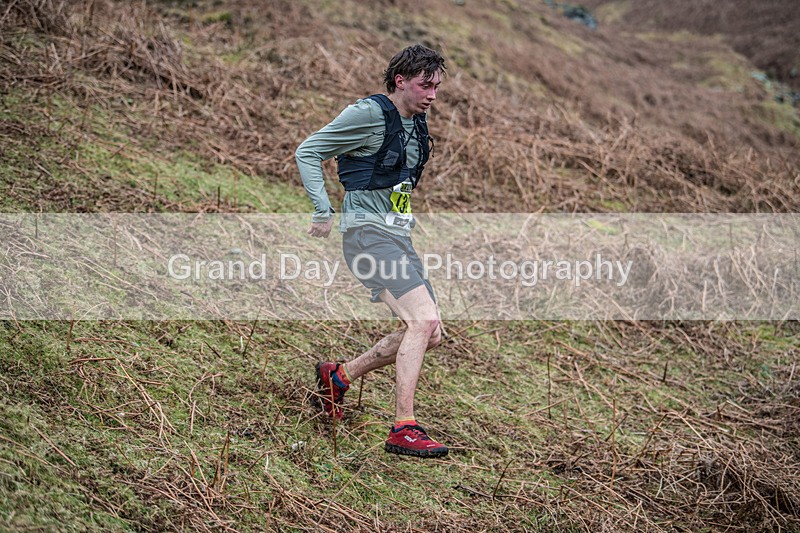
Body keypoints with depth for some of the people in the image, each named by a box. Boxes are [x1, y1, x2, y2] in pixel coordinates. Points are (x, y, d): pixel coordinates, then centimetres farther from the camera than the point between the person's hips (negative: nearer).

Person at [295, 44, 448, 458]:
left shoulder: (416, 124, 15)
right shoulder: (370, 114, -10)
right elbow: (307, 152, -8)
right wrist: (324, 213, -14)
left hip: (398, 237, 9)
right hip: (368, 232, -9)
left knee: (429, 334, 6)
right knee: (423, 320, -22)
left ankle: (338, 375, 21)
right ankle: (403, 429, -19)